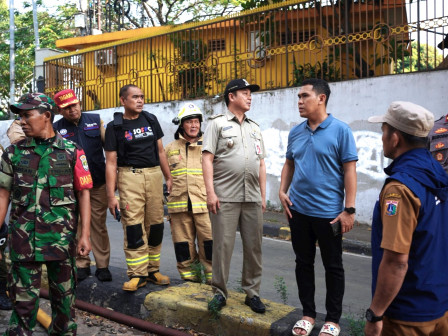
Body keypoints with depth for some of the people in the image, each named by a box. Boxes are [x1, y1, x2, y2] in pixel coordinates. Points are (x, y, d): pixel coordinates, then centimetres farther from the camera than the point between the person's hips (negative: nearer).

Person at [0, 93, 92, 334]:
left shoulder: (72, 152, 0)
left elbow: (83, 194, 0)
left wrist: (85, 235, -7)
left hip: (62, 239, -1)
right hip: (23, 240, 1)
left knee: (63, 296, 12)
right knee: (23, 299, 6)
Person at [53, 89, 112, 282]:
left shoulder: (95, 120, 5)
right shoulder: (56, 128, 4)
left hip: (98, 183, 0)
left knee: (99, 225, 4)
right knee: (76, 226, 5)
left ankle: (102, 266, 12)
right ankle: (81, 265, 18)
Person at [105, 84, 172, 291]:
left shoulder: (151, 120, 13)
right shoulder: (115, 126, 2)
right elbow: (111, 162, -1)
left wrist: (169, 178, 13)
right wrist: (111, 195, -7)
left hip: (154, 175, 4)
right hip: (129, 176, -3)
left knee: (155, 225, 5)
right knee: (133, 226, -7)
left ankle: (153, 270, 15)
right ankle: (137, 274, 1)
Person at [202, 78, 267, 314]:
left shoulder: (255, 128, 19)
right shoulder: (217, 123, 3)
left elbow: (261, 164, 19)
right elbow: (207, 158, -5)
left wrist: (263, 195, 13)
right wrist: (210, 192, -13)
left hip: (252, 199, 5)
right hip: (225, 197, -5)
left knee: (253, 247, 8)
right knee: (222, 246, -1)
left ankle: (252, 293, 20)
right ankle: (219, 293, 14)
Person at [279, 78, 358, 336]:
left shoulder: (340, 130, -8)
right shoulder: (296, 132, 7)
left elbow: (350, 170, -10)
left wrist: (350, 209, -14)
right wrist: (283, 191, 2)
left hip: (329, 212, -5)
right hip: (298, 210, 5)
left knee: (333, 267, 9)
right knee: (303, 263, 14)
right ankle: (308, 314, 30)